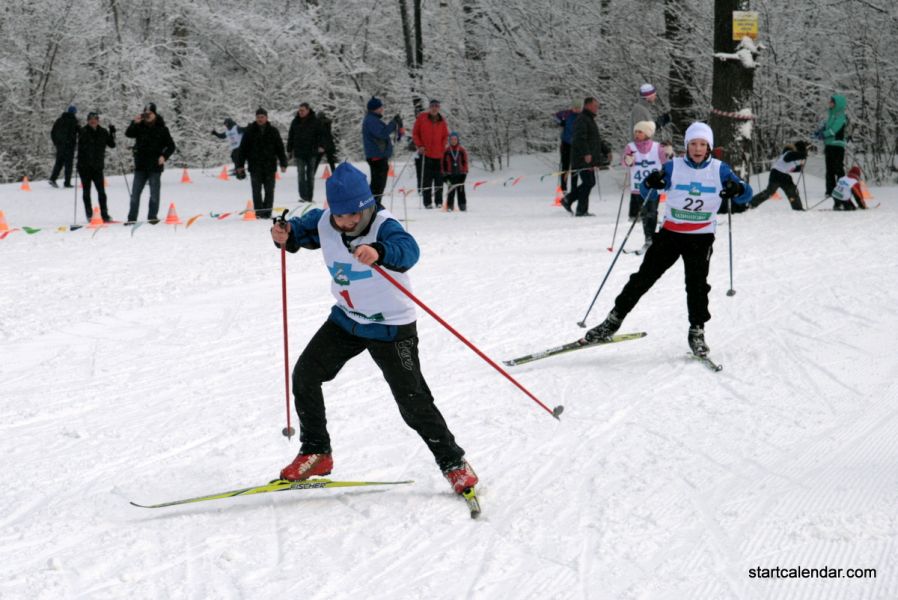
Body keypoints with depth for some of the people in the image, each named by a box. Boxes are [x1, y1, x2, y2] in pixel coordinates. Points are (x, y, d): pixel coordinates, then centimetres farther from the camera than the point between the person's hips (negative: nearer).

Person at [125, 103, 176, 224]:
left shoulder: (161, 129, 1)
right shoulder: (140, 127, 6)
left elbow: (171, 146, 3)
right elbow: (128, 134, -8)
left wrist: (164, 156, -12)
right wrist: (134, 123, -21)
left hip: (155, 165, -3)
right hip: (140, 165, 3)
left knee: (154, 193, 0)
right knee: (135, 193, 3)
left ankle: (152, 216, 5)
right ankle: (131, 218, 7)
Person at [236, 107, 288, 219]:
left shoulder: (273, 131, 5)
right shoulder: (249, 131, 2)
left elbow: (280, 148, 7)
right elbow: (243, 149, 3)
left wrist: (283, 163, 0)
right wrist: (240, 165, -1)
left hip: (270, 166, 1)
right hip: (255, 167, -1)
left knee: (269, 190, 3)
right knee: (257, 190, -2)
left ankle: (267, 212, 10)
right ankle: (258, 212, 0)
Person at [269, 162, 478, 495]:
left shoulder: (383, 225, -26)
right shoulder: (324, 222, -9)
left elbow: (408, 250, -46)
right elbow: (304, 228, 13)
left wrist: (379, 252, -67)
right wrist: (287, 234, -10)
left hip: (391, 327, -6)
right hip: (346, 319, 6)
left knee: (413, 400, -7)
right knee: (305, 374, 4)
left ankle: (453, 463, 11)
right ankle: (316, 453, 20)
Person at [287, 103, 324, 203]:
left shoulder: (315, 121, 0)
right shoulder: (295, 122, 7)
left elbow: (320, 134, 0)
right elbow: (290, 137, 13)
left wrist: (321, 146, -13)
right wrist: (289, 150, 11)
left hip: (312, 152, -1)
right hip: (299, 152, 1)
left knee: (311, 174, 5)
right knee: (301, 174, -7)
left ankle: (309, 197, 11)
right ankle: (303, 196, -9)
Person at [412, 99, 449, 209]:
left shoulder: (442, 121, 9)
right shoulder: (422, 118, 2)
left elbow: (445, 136, 15)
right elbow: (415, 133, 5)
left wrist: (443, 148, 2)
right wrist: (419, 146, -5)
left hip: (438, 155, 2)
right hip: (426, 154, -2)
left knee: (439, 179, 1)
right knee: (426, 179, -2)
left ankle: (439, 202, 6)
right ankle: (427, 202, 0)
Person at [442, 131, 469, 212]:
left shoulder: (462, 150, 4)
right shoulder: (447, 151, 5)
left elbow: (465, 162, 4)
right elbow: (444, 163, 8)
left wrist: (464, 173, -2)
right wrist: (445, 174, 3)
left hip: (460, 174, 0)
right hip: (450, 174, 0)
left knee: (461, 190, 0)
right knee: (451, 191, -1)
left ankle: (462, 205, 2)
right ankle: (450, 206, 3)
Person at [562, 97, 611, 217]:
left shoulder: (590, 120, 22)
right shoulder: (582, 120, -12)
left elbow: (597, 139, 29)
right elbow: (580, 138, -23)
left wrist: (606, 151, 23)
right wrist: (586, 153, -30)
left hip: (590, 158, 10)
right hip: (583, 158, -10)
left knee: (589, 182, 12)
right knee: (588, 182, -9)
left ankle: (568, 200, 20)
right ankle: (581, 210, -4)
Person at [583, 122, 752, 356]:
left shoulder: (719, 170, -4)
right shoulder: (673, 167, -5)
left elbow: (746, 194, -6)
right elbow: (646, 194, -3)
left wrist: (737, 189, -30)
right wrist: (650, 183, -27)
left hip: (701, 238, 0)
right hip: (670, 233, 1)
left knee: (697, 284, -10)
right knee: (643, 277, 1)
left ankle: (697, 331, 6)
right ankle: (614, 319, 10)